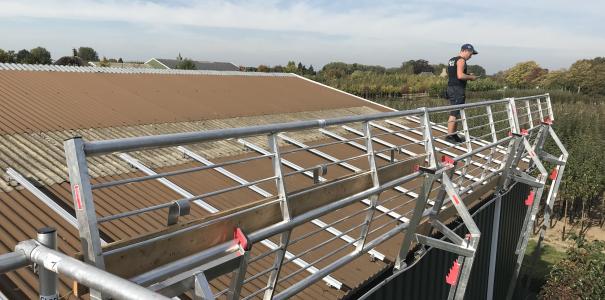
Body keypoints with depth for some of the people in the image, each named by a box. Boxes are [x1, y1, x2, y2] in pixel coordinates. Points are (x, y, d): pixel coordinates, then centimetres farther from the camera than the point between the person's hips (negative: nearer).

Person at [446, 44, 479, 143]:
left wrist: (468, 75, 17)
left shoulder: (451, 60, 19)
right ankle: (449, 136, -11)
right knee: (454, 113, -10)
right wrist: (471, 77, -7)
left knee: (455, 113, 13)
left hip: (451, 88, 10)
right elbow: (460, 75, -23)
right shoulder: (461, 60, -11)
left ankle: (454, 135, 17)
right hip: (458, 90, -10)